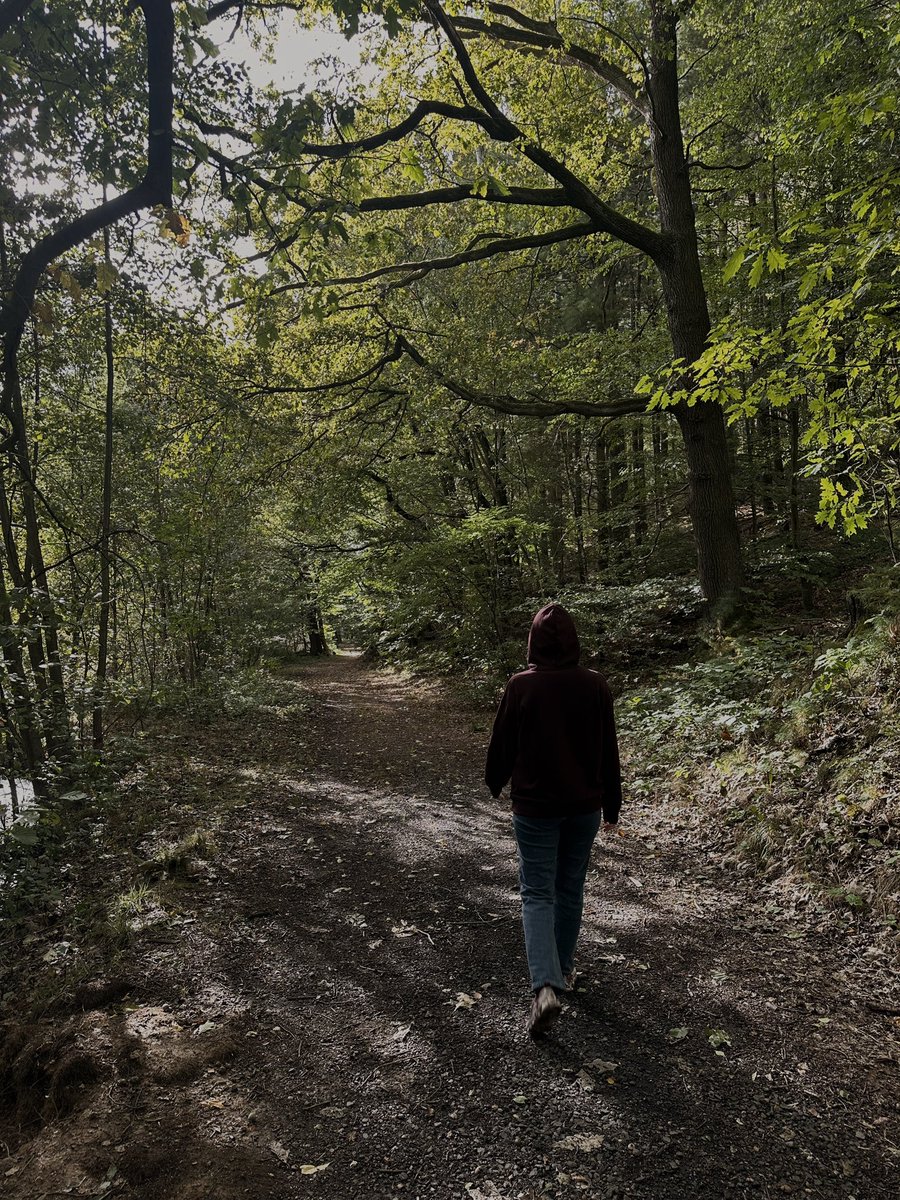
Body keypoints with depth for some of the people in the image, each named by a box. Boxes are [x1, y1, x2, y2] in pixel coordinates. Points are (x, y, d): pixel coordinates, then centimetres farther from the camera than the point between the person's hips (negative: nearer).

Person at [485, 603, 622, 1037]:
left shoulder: (521, 685, -13)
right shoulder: (595, 685, -7)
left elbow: (502, 742, -3)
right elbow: (608, 750, 1)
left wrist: (494, 782, 17)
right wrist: (612, 804, 12)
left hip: (535, 806, -3)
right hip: (585, 805, 3)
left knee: (537, 893, 3)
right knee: (570, 888, 19)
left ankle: (546, 986, -12)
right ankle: (563, 968, 34)